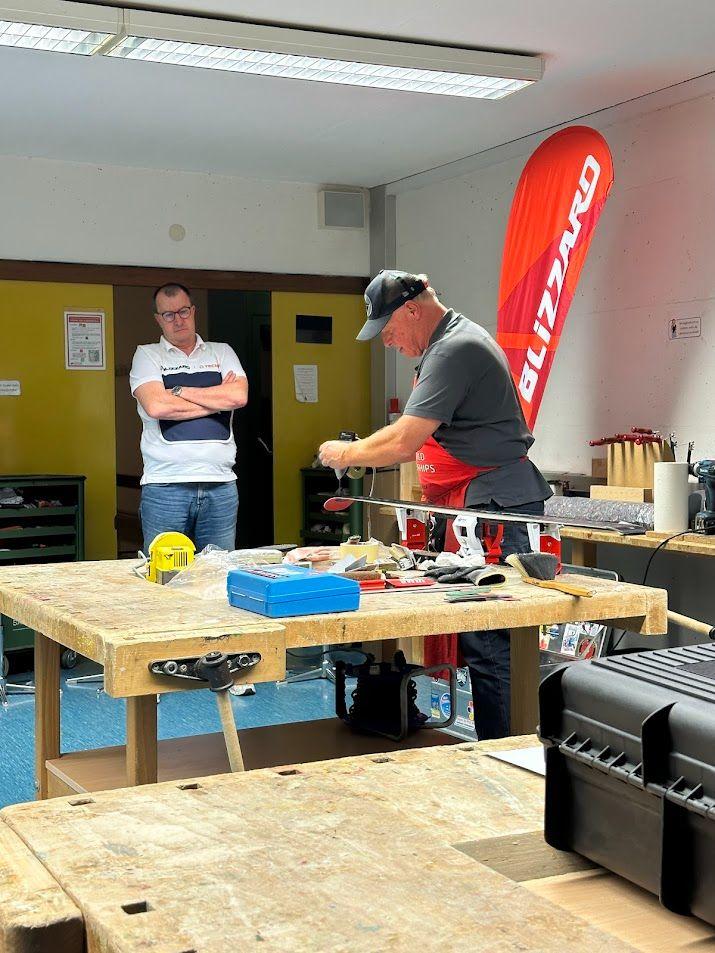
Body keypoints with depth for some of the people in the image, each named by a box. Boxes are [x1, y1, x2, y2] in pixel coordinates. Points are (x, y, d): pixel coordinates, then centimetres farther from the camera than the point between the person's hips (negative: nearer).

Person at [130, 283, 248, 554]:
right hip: (165, 485, -2)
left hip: (220, 484, 2)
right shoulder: (147, 355, 9)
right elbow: (155, 406, -10)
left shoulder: (222, 352, 16)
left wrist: (179, 391, -4)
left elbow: (239, 397, -4)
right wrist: (217, 401, -3)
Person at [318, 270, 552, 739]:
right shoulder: (450, 342, 20)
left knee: (487, 642, -10)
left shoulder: (455, 349, -15)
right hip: (480, 503, 11)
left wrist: (348, 453, -3)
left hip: (494, 505, -11)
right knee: (481, 636, 11)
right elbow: (427, 439, 27)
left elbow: (403, 441, -19)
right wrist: (366, 455, 17)